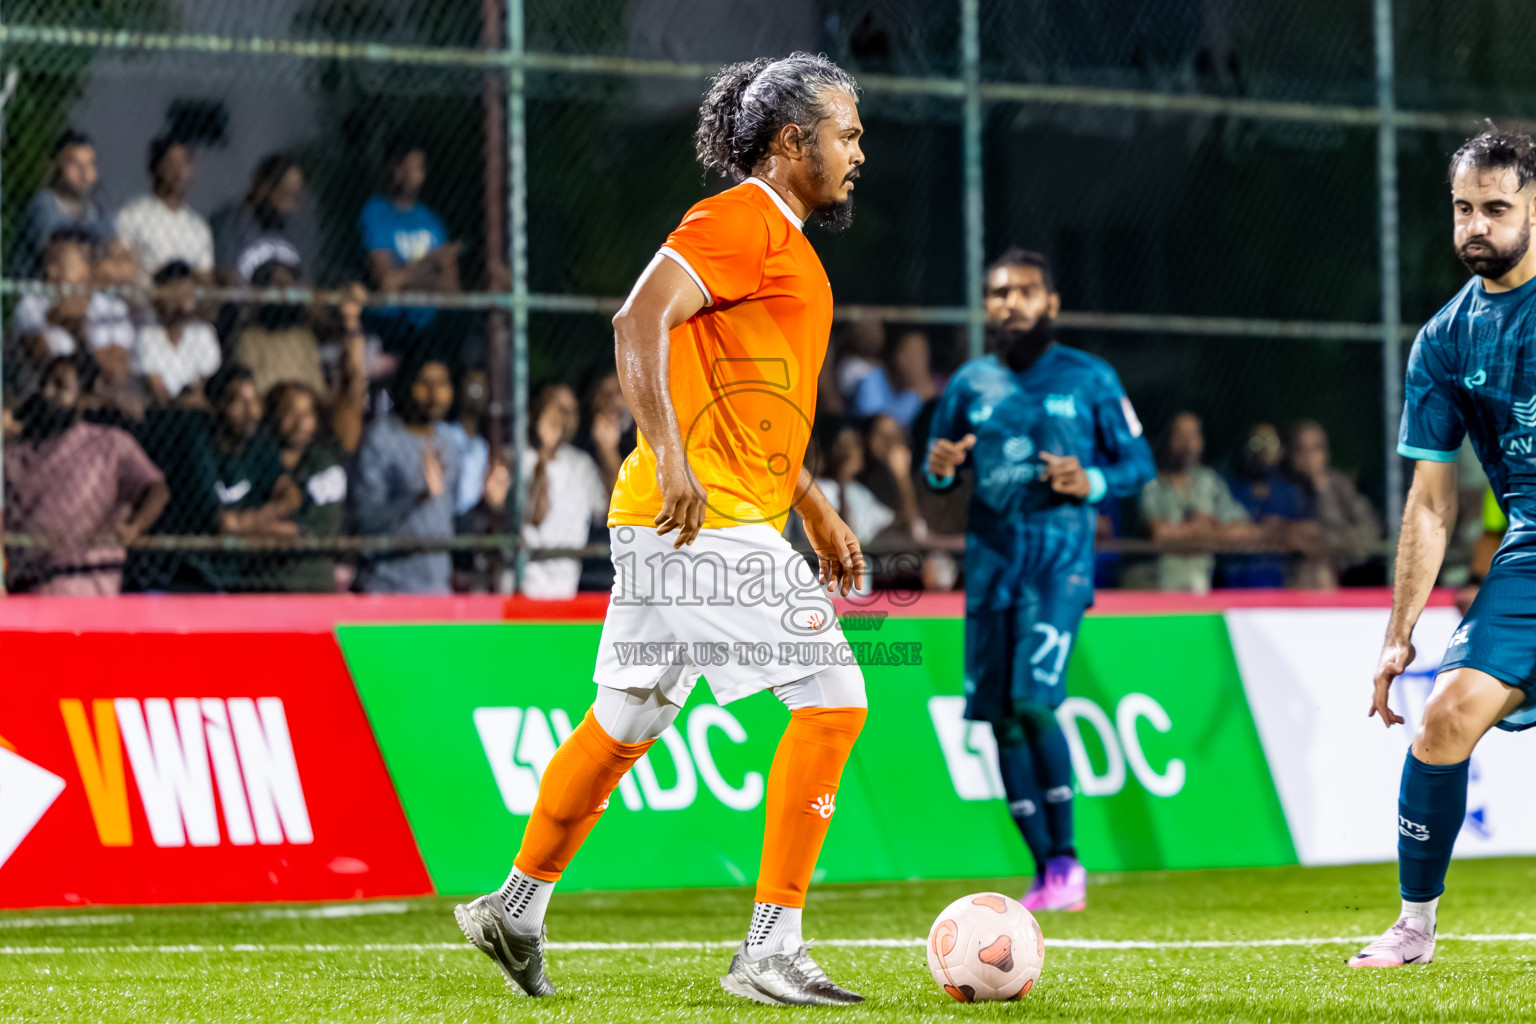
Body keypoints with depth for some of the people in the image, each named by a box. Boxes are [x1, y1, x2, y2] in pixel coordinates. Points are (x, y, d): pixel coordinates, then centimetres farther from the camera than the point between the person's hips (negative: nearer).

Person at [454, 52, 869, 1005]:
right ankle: (771, 950, -11)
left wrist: (818, 512, 27)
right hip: (700, 517, -10)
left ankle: (517, 909, 26)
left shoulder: (784, 243, 22)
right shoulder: (738, 222, -10)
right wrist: (670, 459, -30)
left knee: (626, 723, 16)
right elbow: (639, 321, -22)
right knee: (832, 698, -12)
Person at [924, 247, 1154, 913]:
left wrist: (1093, 482, -15)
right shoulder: (970, 383, 11)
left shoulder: (1090, 379, 2)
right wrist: (938, 467, -7)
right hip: (991, 558, 4)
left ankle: (1066, 861, -7)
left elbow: (1138, 461, 5)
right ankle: (1046, 871, 12)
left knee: (1033, 702, -19)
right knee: (1001, 718, 2)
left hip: (1060, 557, -4)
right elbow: (938, 471, 17)